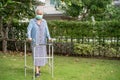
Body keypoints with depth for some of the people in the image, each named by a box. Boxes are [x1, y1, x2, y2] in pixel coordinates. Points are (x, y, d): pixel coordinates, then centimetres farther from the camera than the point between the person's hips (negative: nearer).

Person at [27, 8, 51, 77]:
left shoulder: (44, 21, 6)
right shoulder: (32, 21, -4)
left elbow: (46, 30, -4)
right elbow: (29, 30, -16)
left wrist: (49, 37, -21)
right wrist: (29, 37, -35)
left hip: (42, 41, 4)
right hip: (35, 41, -3)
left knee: (42, 55, 8)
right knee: (36, 55, -7)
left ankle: (38, 68, 30)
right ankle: (37, 72, -4)